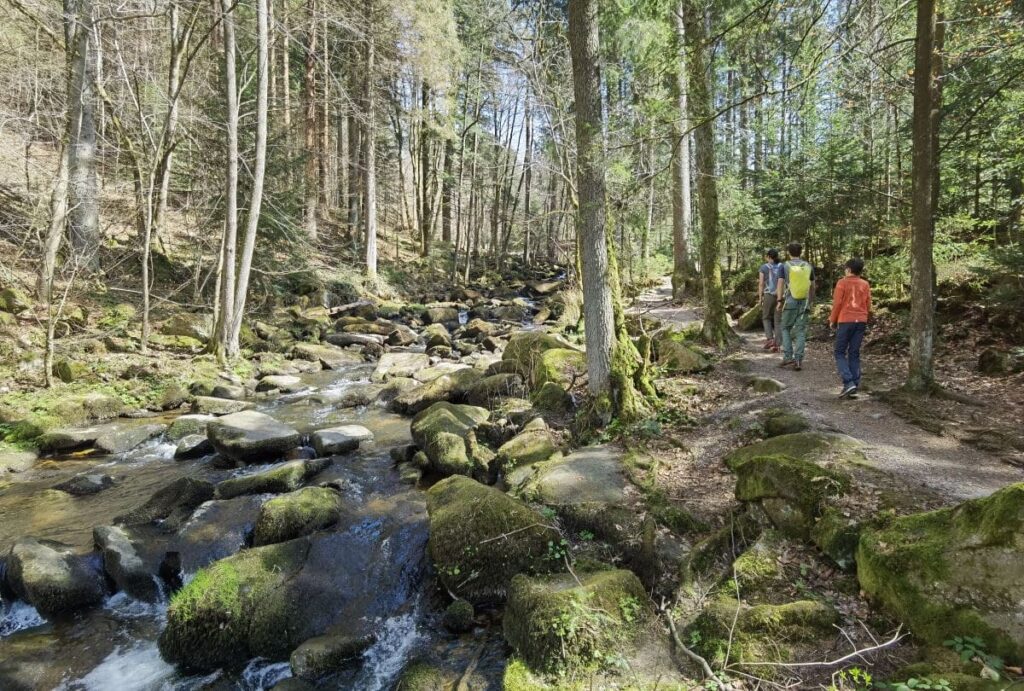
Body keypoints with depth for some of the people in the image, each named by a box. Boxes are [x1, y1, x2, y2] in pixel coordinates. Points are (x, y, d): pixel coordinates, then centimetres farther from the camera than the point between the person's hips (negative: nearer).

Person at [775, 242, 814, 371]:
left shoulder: (785, 266, -1)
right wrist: (811, 301, 21)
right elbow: (812, 286, 12)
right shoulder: (808, 266, 8)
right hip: (804, 302, 2)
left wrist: (779, 301, -8)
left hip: (790, 302, -2)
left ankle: (788, 356, 2)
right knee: (801, 331, 4)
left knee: (785, 328, 12)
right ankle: (798, 360, 1)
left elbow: (780, 284, -9)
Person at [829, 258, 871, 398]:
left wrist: (832, 320, 3)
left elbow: (837, 303, -8)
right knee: (854, 354, 8)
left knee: (840, 353, 2)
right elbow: (868, 305, 9)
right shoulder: (865, 284, 8)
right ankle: (854, 387, 6)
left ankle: (848, 383, -14)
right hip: (861, 321, 4)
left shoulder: (842, 282, -4)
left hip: (845, 320, -4)